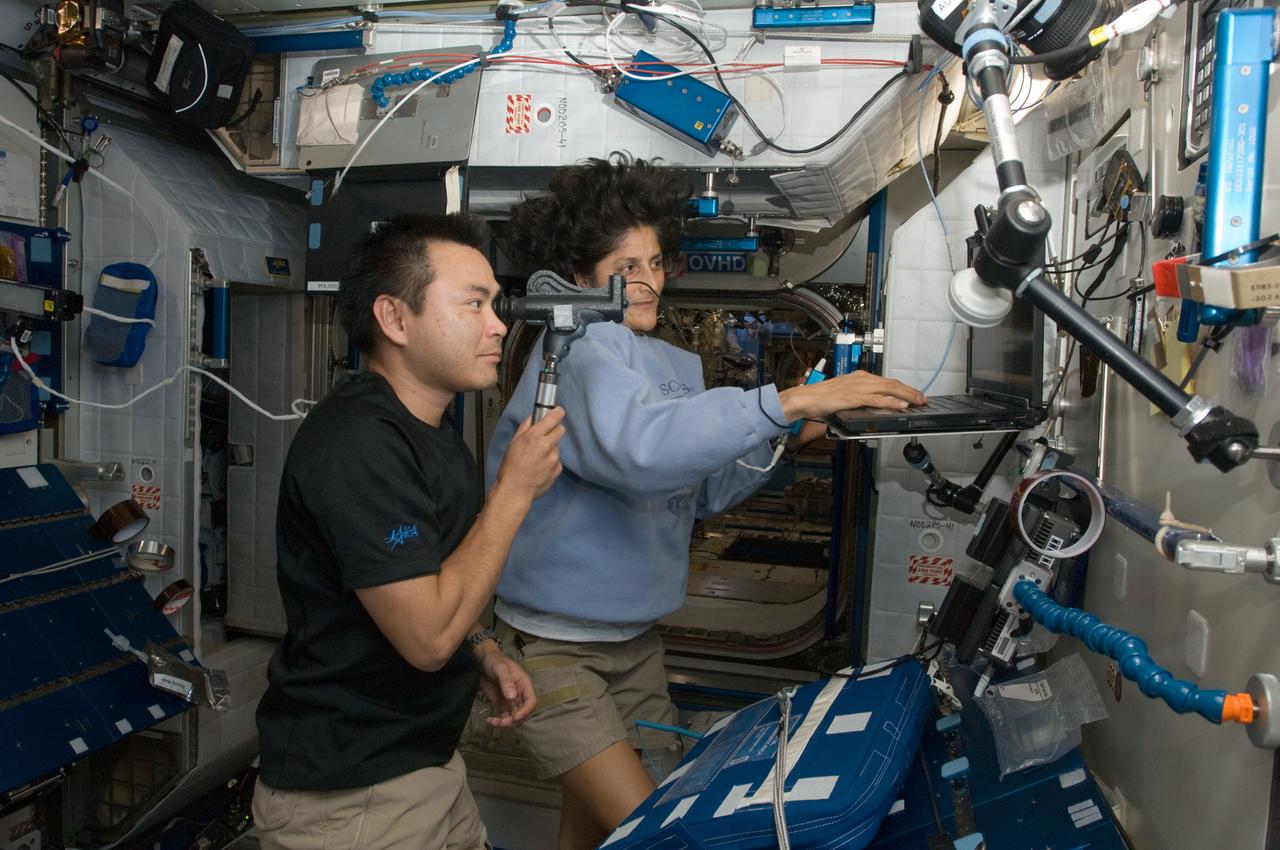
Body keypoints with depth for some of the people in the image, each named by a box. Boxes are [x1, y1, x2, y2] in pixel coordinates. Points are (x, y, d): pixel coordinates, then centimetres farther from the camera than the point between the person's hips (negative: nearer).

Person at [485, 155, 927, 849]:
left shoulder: (676, 366, 8)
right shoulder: (584, 349, -18)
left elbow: (703, 490, 10)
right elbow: (637, 446, -39)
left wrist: (787, 438, -5)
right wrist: (786, 402, -40)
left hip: (632, 639, 7)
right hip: (551, 644, -7)